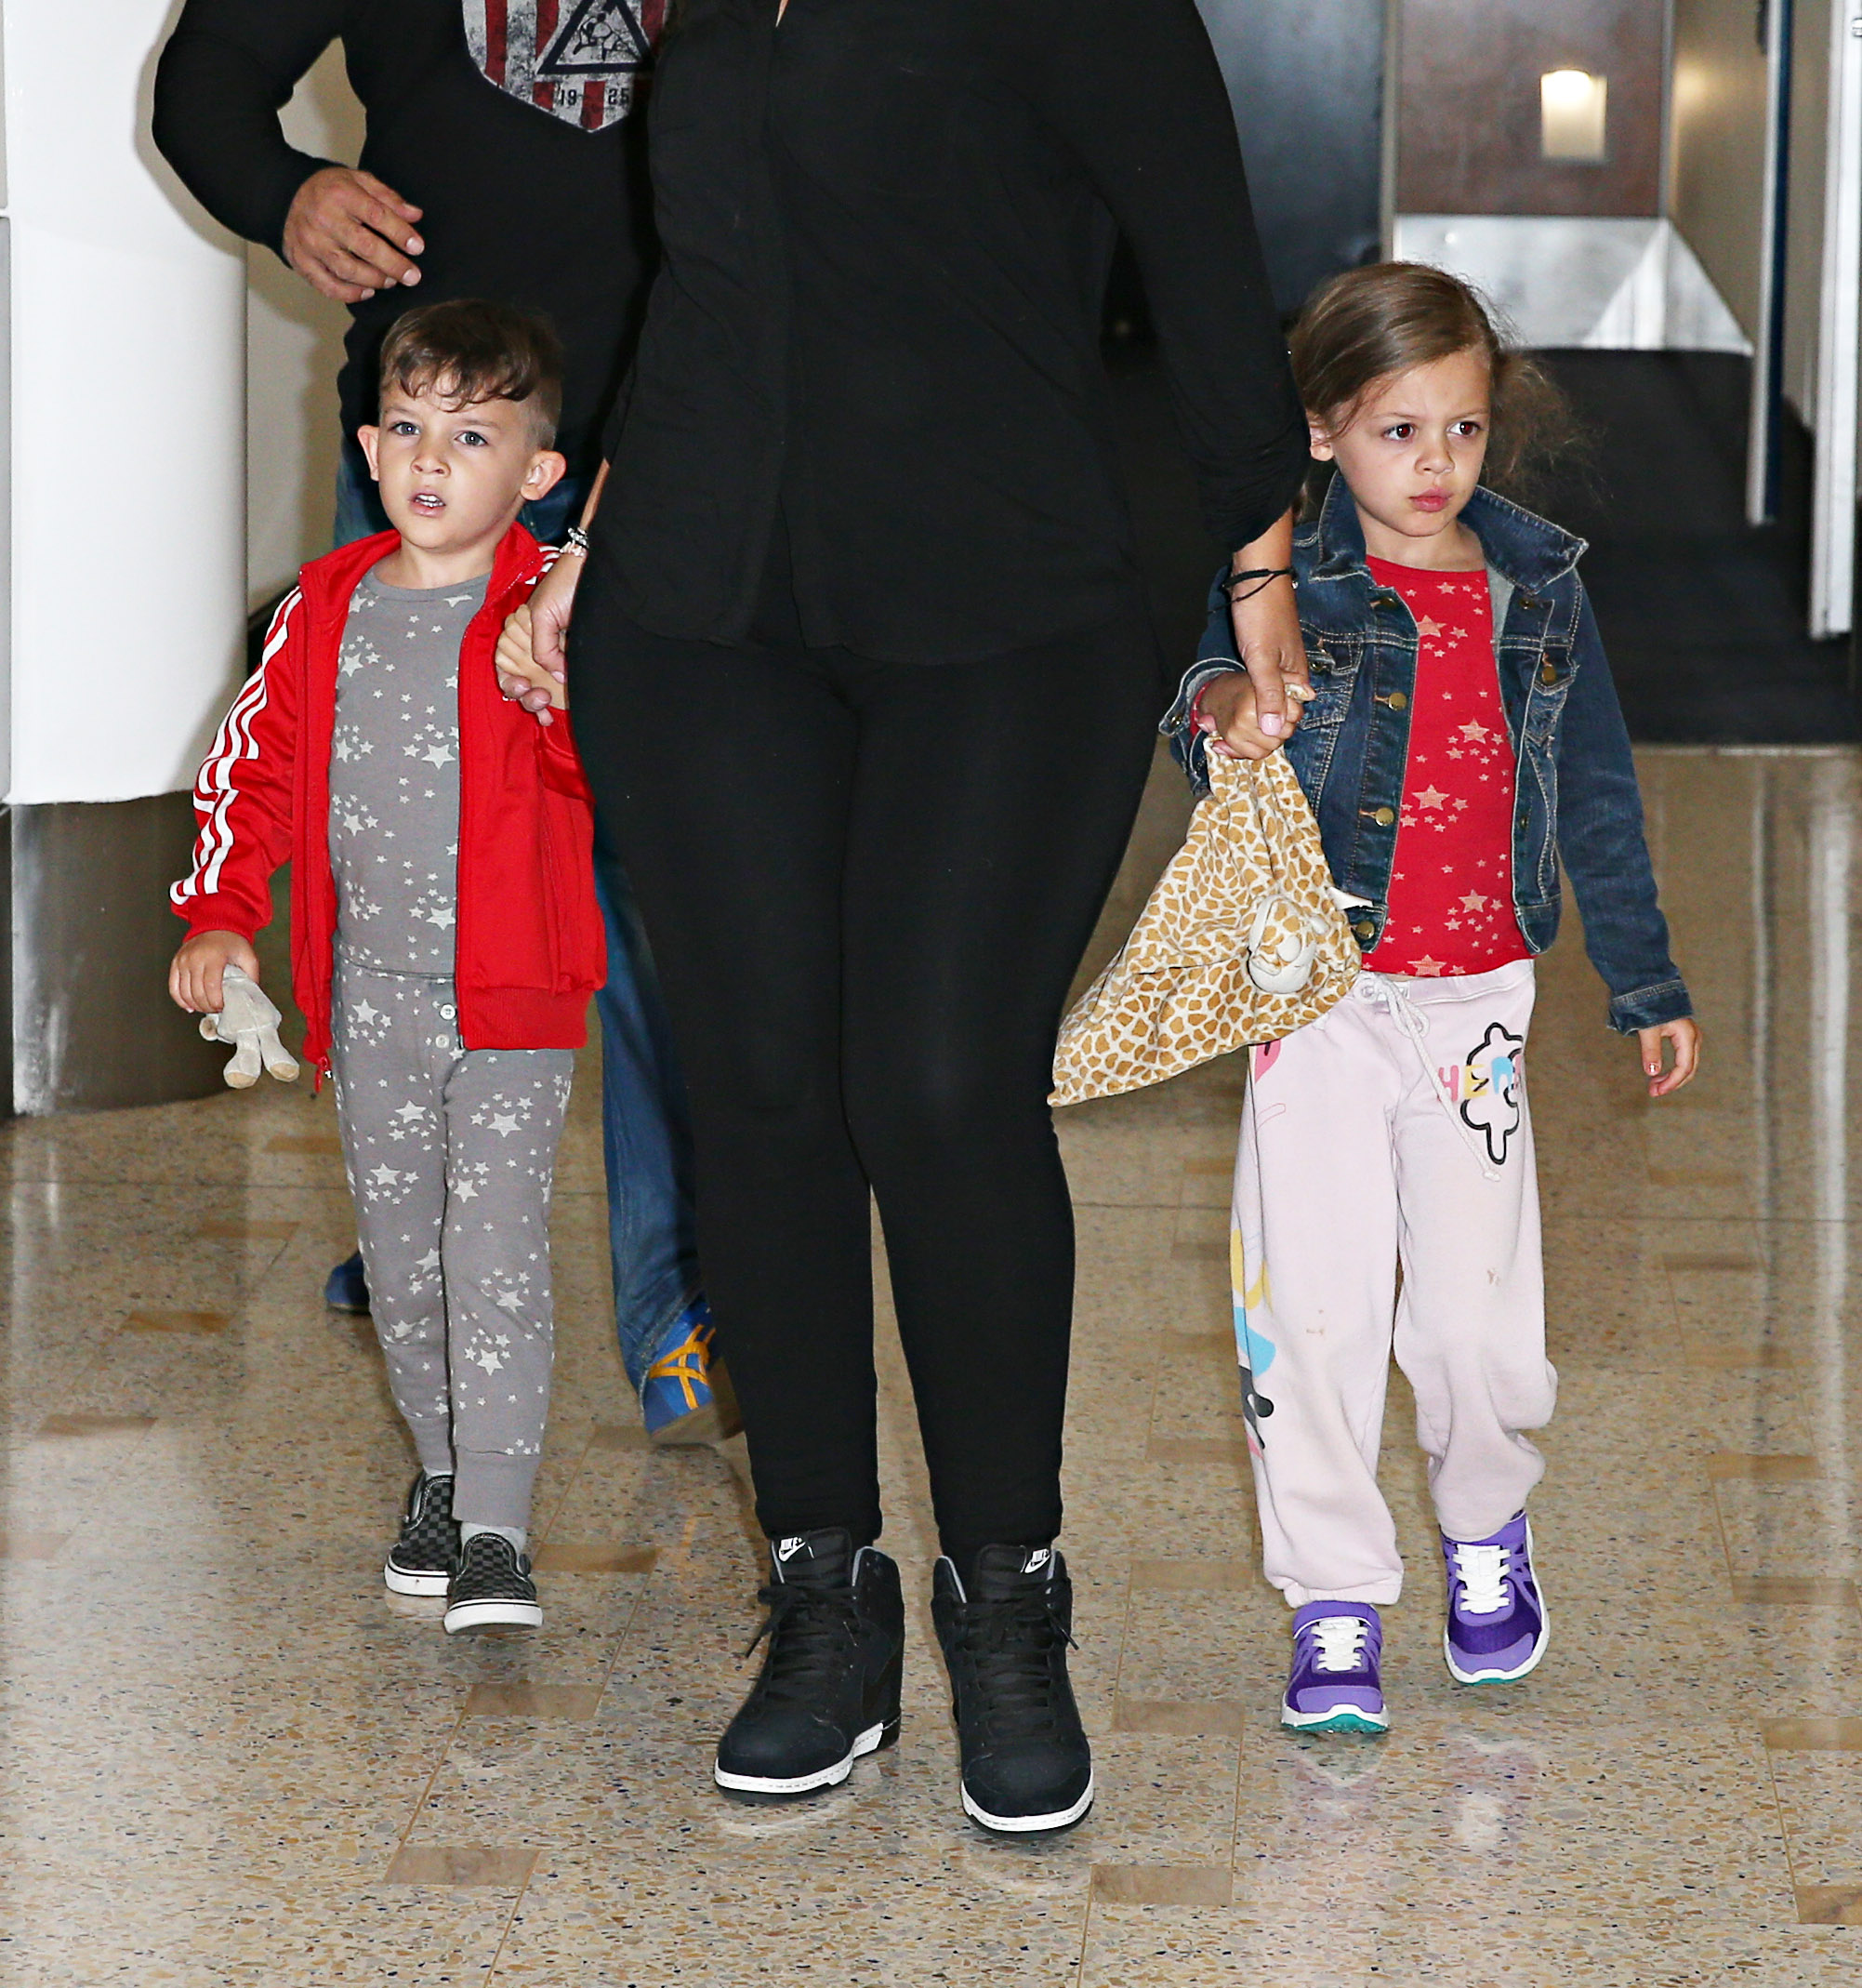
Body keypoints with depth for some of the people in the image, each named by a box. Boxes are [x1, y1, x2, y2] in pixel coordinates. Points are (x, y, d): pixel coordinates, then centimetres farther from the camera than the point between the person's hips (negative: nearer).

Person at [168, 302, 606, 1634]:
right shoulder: (326, 610, 6)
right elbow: (253, 764, 13)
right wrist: (220, 914, 4)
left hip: (511, 1002, -5)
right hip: (370, 999, 5)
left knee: (497, 1253, -9)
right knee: (400, 1256, 15)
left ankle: (496, 1532, -8)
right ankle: (444, 1473, 33)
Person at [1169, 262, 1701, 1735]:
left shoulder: (1538, 587, 6)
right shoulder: (1284, 578, -4)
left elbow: (1596, 793, 15)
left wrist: (1647, 983, 19)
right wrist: (1218, 700, -43)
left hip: (1479, 994, 2)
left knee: (1479, 1304, -2)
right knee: (1313, 1305, -2)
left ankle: (1488, 1529, 28)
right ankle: (1335, 1604, 12)